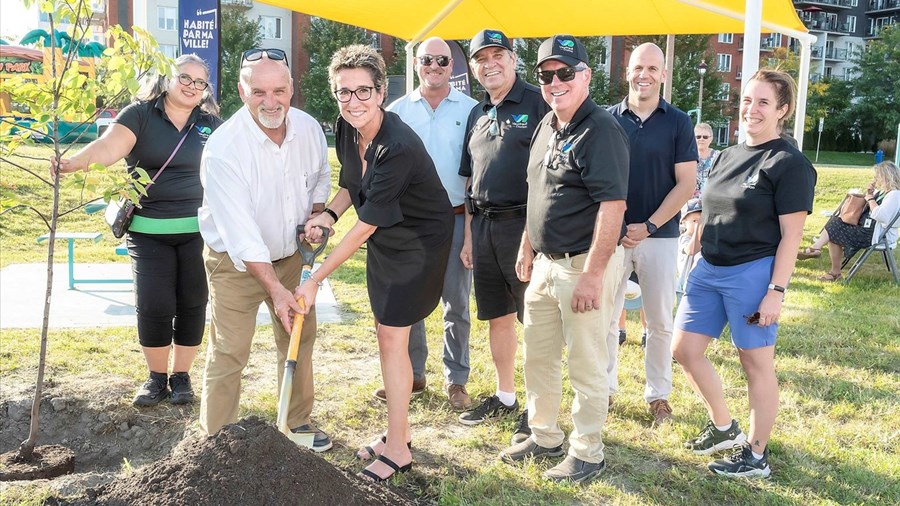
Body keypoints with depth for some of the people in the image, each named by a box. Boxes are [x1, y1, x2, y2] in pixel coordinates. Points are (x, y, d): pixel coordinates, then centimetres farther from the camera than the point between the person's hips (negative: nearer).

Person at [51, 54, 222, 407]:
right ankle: (157, 377, 20)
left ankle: (181, 375, 24)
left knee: (191, 304, 7)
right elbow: (108, 147, -18)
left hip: (199, 231, 2)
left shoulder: (211, 124, 7)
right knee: (153, 307, -1)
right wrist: (74, 162, -36)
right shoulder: (140, 114, -2)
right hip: (149, 231, -2)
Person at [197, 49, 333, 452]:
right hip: (236, 262, -6)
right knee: (229, 353, -5)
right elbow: (241, 233, -30)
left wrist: (316, 216, -5)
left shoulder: (309, 128, -9)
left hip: (290, 254, 6)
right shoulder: (223, 148, -27)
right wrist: (275, 288, -33)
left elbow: (320, 176, 13)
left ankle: (298, 422, 33)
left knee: (299, 338, 15)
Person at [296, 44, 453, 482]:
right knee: (387, 334, 13)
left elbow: (364, 227, -28)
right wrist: (329, 214, -10)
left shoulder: (398, 148, -32)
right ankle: (399, 430, 29)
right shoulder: (347, 130, -8)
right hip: (383, 241, 8)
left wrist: (315, 280, -23)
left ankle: (398, 450, 6)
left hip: (419, 242, -8)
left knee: (392, 337, -7)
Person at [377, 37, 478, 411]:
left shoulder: (471, 111, 0)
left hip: (456, 219, -2)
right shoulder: (397, 111, 5)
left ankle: (456, 379, 18)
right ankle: (411, 374, 22)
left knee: (456, 304, 6)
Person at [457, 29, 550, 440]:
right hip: (484, 225, 7)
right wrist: (468, 235, 16)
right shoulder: (477, 115, 16)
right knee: (497, 317, 14)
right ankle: (505, 397, 28)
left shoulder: (537, 104, -5)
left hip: (525, 224, -7)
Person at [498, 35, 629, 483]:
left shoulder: (601, 131, -16)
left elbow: (613, 206, -23)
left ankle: (587, 454, 18)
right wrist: (527, 247, 19)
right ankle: (544, 436, 34)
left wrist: (592, 274, -25)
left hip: (585, 263, -9)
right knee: (538, 356, 17)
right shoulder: (546, 126, 12)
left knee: (586, 364, 3)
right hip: (545, 262, 9)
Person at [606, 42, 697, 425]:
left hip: (660, 236, -1)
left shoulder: (678, 122, 0)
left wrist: (649, 227, -12)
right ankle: (605, 386, 22)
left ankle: (658, 393, 22)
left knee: (659, 322, 8)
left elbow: (686, 184, -3)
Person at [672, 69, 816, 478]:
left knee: (756, 363, 3)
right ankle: (723, 428, 28)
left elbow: (790, 236, -12)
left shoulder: (789, 164, -9)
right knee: (685, 350, 8)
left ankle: (756, 455, 19)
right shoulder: (726, 157, 12)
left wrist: (776, 291, -17)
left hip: (753, 273, -7)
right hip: (708, 269, 8)